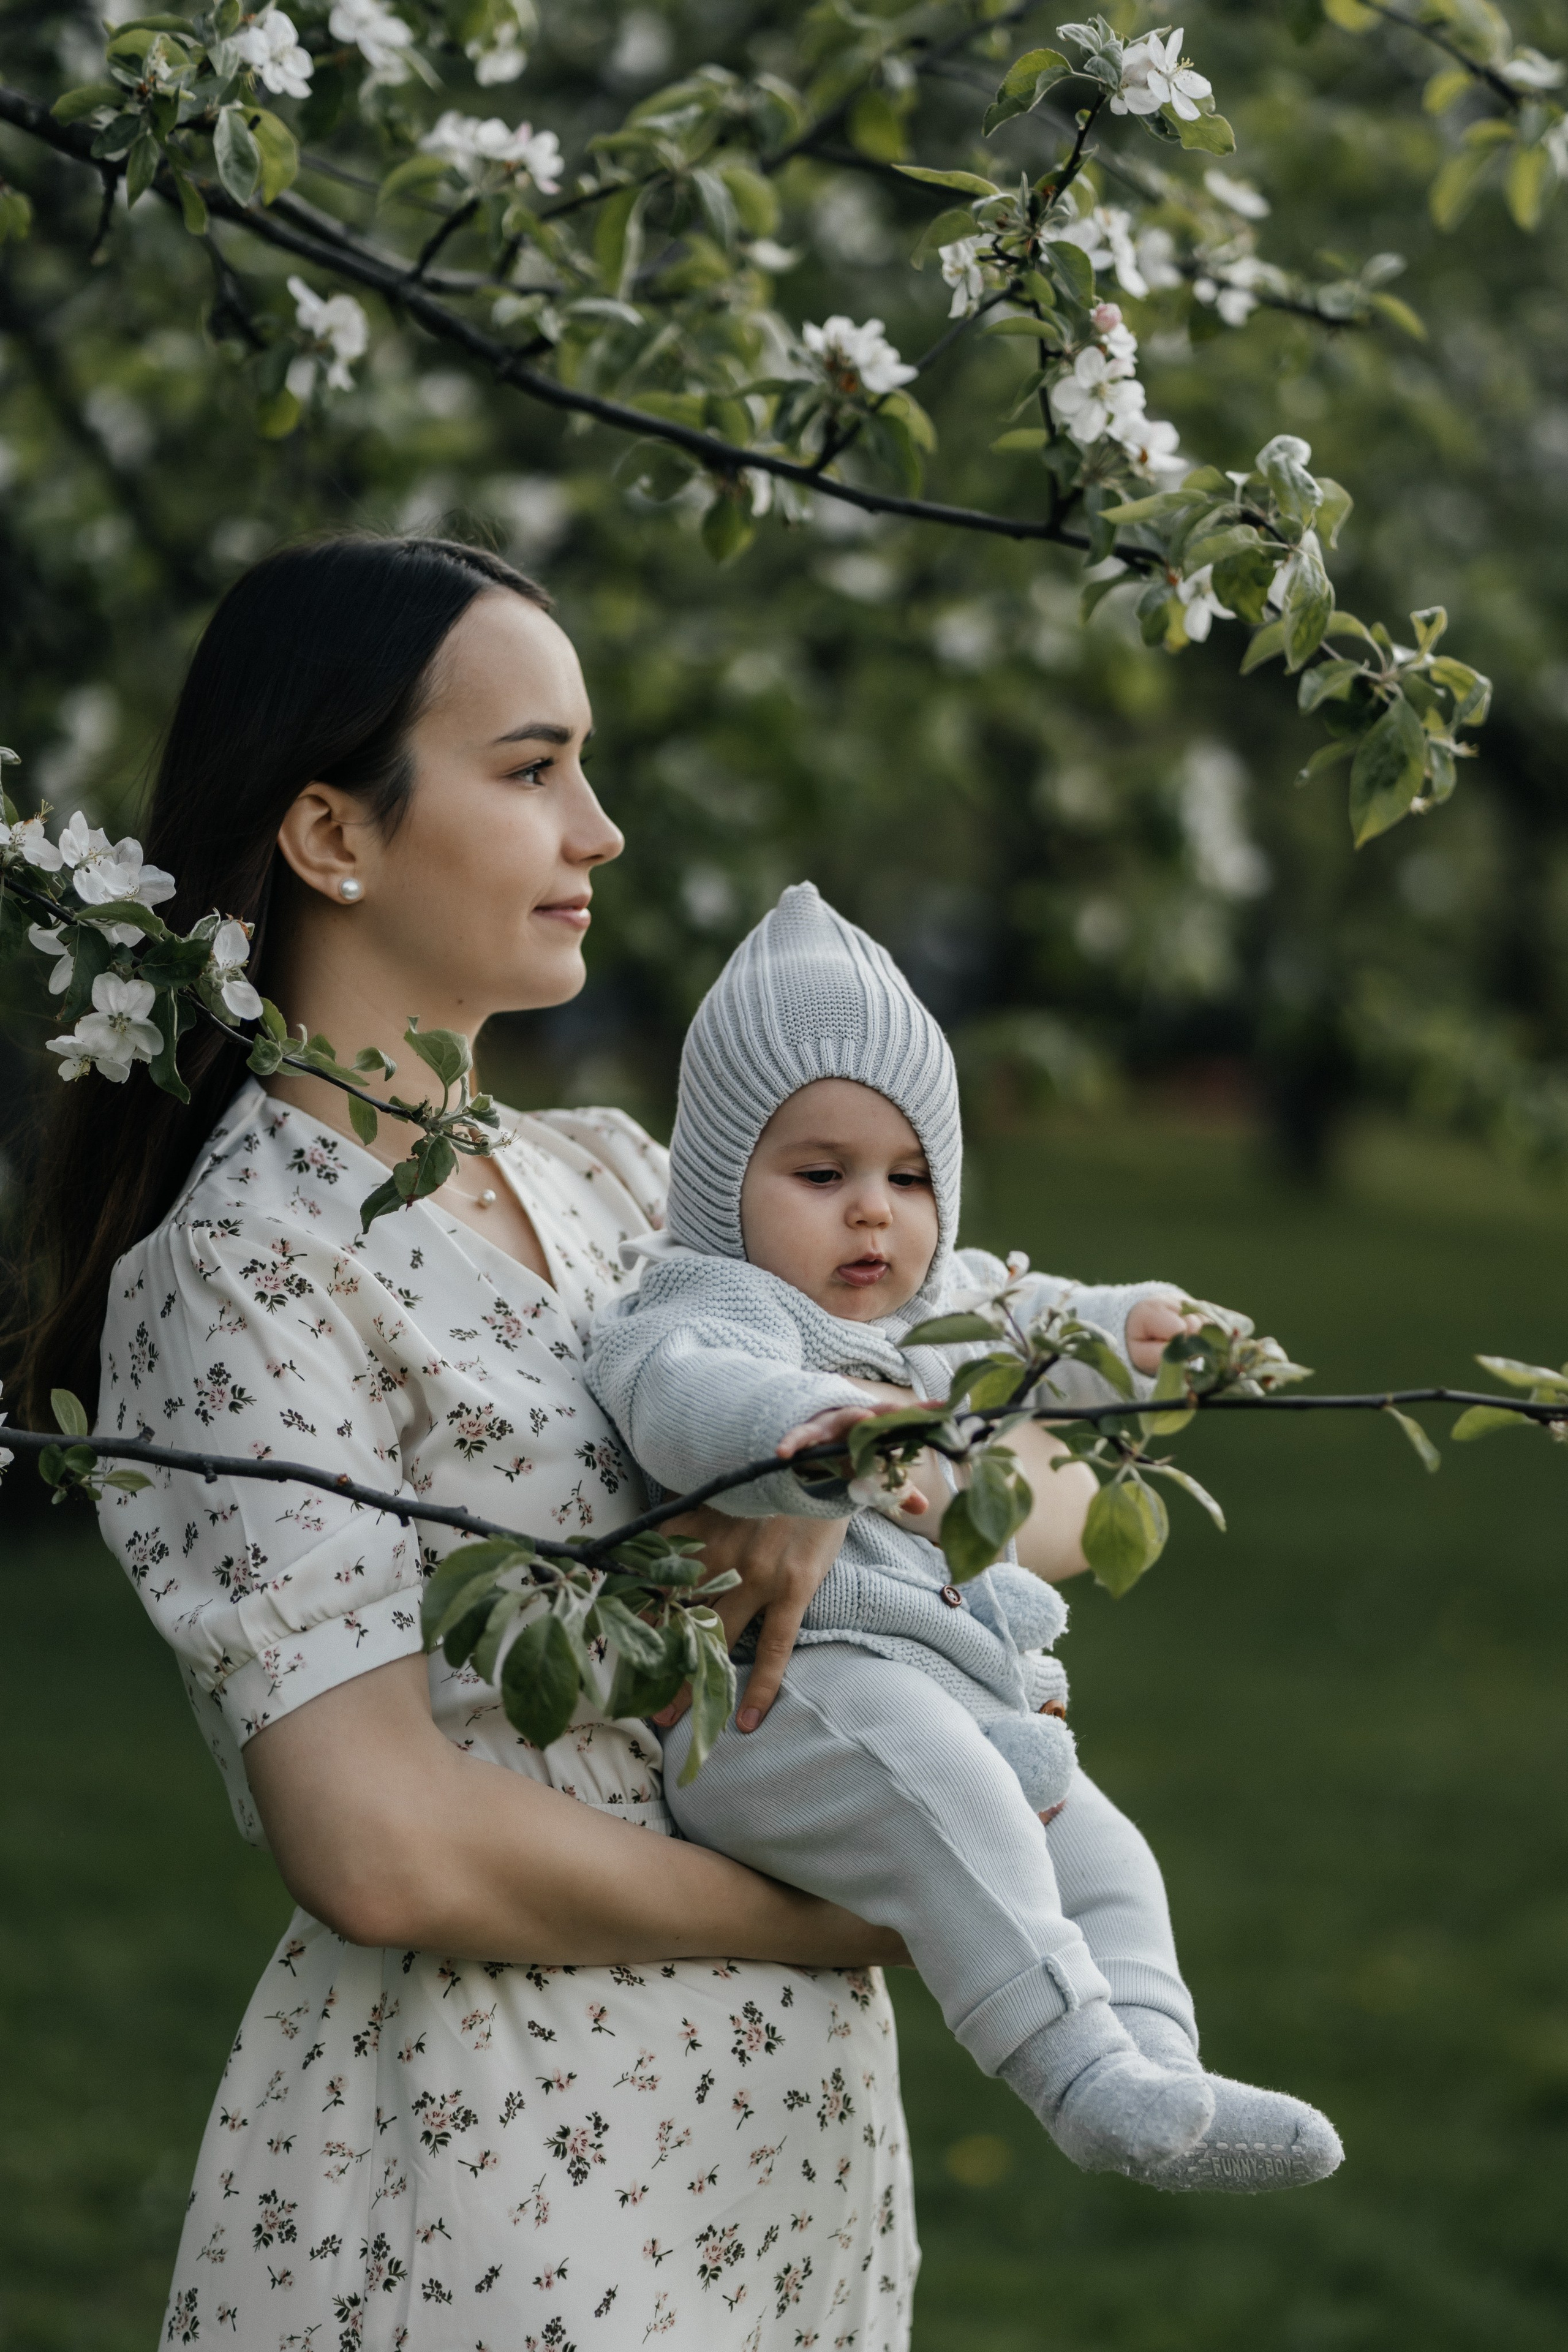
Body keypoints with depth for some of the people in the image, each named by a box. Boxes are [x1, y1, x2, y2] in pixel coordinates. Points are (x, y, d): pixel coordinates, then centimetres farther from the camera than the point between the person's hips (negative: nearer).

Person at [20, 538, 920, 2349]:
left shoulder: (610, 1178, 8)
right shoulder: (245, 1275, -14)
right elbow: (388, 1848, -22)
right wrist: (825, 1919, -11)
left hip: (793, 2126, 7)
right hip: (495, 2178, -7)